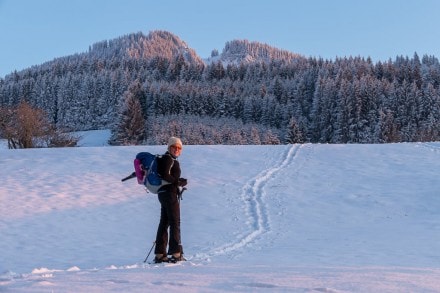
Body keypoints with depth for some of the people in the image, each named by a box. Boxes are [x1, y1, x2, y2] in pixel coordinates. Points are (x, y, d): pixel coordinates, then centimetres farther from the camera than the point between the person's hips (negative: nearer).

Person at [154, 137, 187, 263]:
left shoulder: (170, 159, 19)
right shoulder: (168, 159, -10)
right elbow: (165, 176, -19)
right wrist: (179, 182, -11)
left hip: (164, 193, 10)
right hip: (170, 193, -10)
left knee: (164, 223, 9)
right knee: (175, 223, -6)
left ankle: (160, 254, 11)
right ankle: (176, 253, -6)